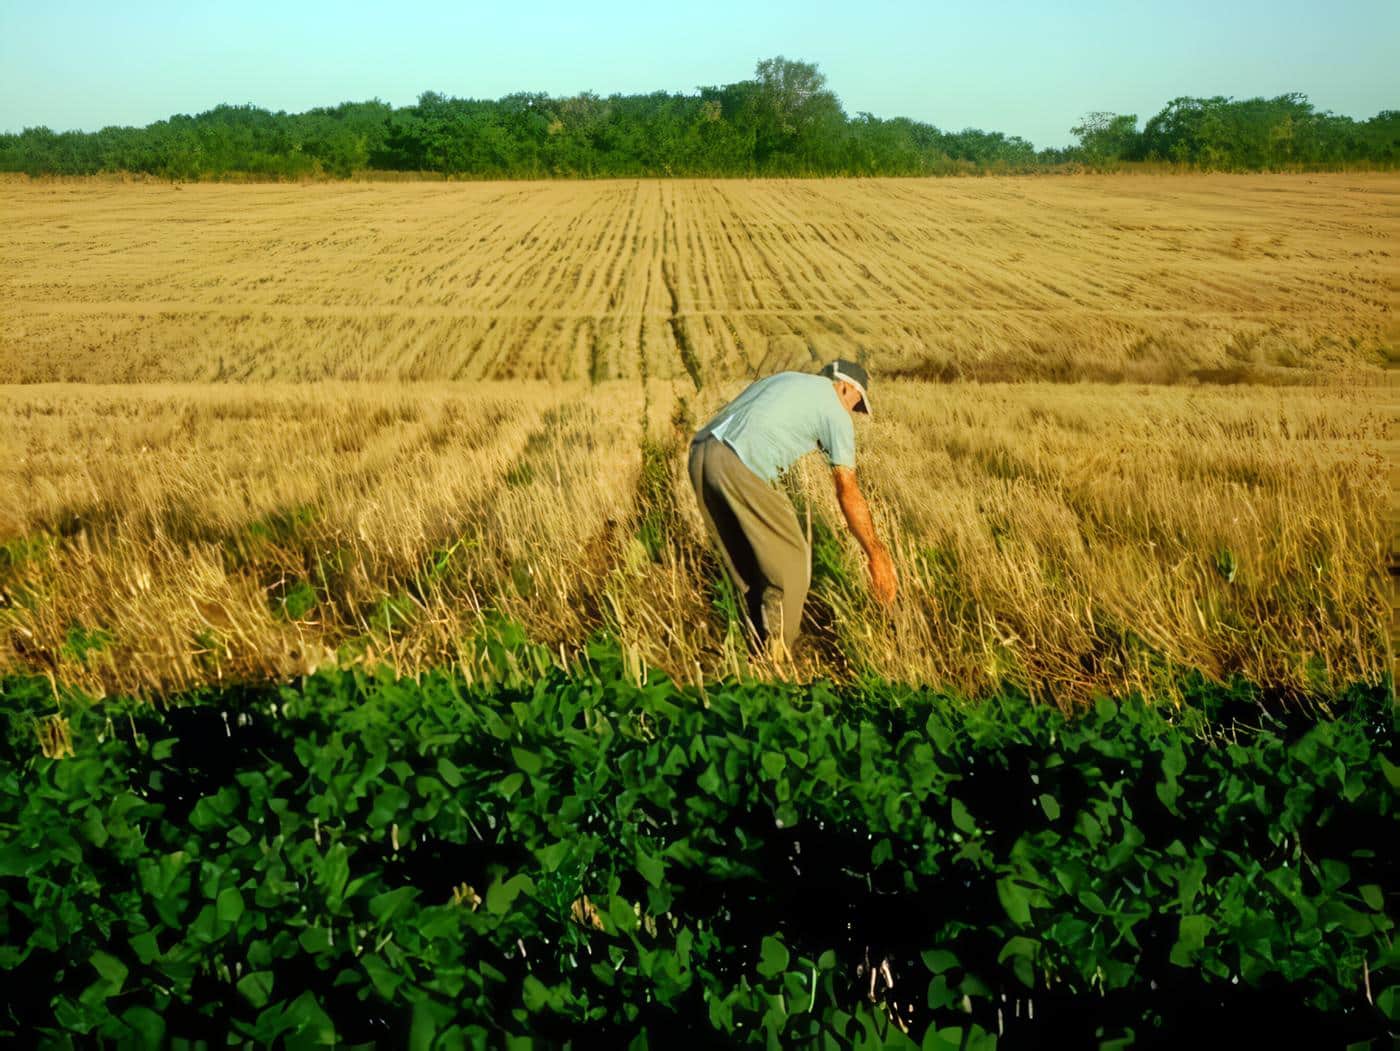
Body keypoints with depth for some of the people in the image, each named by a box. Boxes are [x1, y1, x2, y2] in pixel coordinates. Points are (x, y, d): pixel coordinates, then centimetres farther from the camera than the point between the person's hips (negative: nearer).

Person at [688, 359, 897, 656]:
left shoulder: (784, 379, 32)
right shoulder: (835, 412, 10)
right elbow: (848, 493, 5)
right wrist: (877, 556, 9)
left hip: (700, 453, 8)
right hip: (739, 467, -8)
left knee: (744, 559, 22)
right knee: (791, 559, 7)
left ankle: (760, 643, 32)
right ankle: (777, 656, 12)